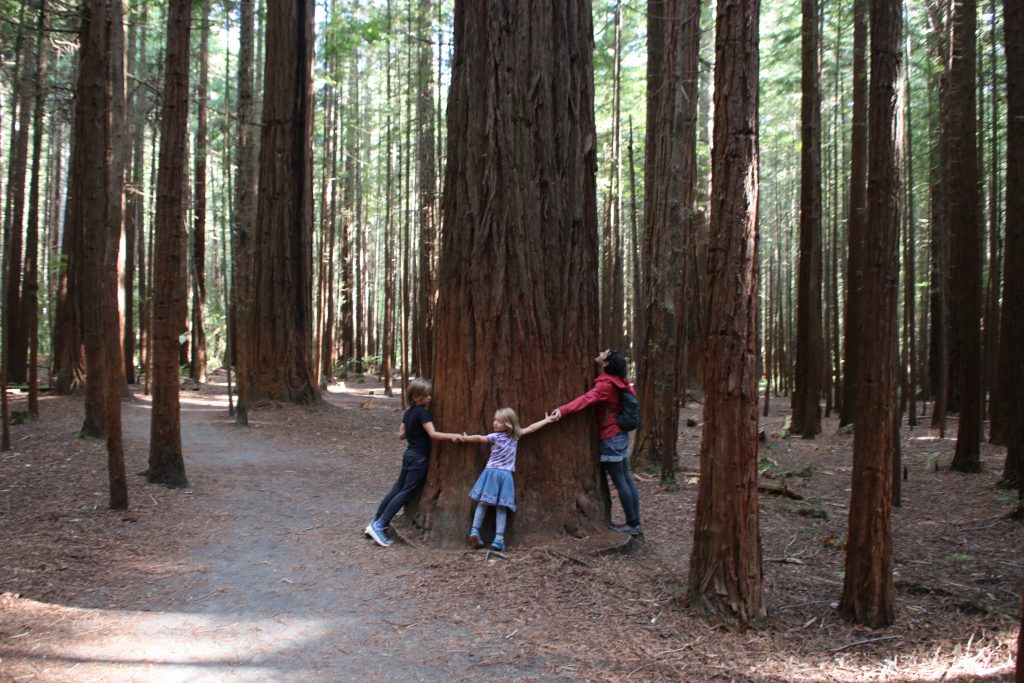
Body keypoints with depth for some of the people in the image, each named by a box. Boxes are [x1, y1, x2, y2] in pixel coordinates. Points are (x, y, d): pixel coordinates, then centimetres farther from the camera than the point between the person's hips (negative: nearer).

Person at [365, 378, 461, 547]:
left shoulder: (409, 412, 10)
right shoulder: (422, 413, -17)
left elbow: (401, 434, 14)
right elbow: (433, 434, -26)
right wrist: (452, 436, -31)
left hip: (409, 454, 9)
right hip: (419, 458, -9)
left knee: (397, 488, 13)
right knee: (406, 492, -4)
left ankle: (375, 523, 16)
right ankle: (380, 526, -5)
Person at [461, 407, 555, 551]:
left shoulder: (495, 436, -2)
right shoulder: (516, 435, 8)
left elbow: (479, 438, 1)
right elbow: (531, 428, 16)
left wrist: (465, 438, 18)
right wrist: (546, 420, 28)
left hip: (492, 472, -2)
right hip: (505, 475, 2)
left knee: (483, 502, 1)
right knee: (501, 507, 1)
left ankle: (474, 530, -8)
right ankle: (499, 538, -6)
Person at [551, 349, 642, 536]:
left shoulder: (606, 384, -19)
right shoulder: (618, 382, 6)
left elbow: (587, 398, -34)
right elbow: (632, 393, 21)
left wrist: (563, 409, -46)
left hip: (611, 438, -9)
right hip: (620, 435, 9)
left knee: (619, 482, 0)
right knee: (626, 479, 12)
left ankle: (631, 524, 8)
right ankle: (636, 523, 18)